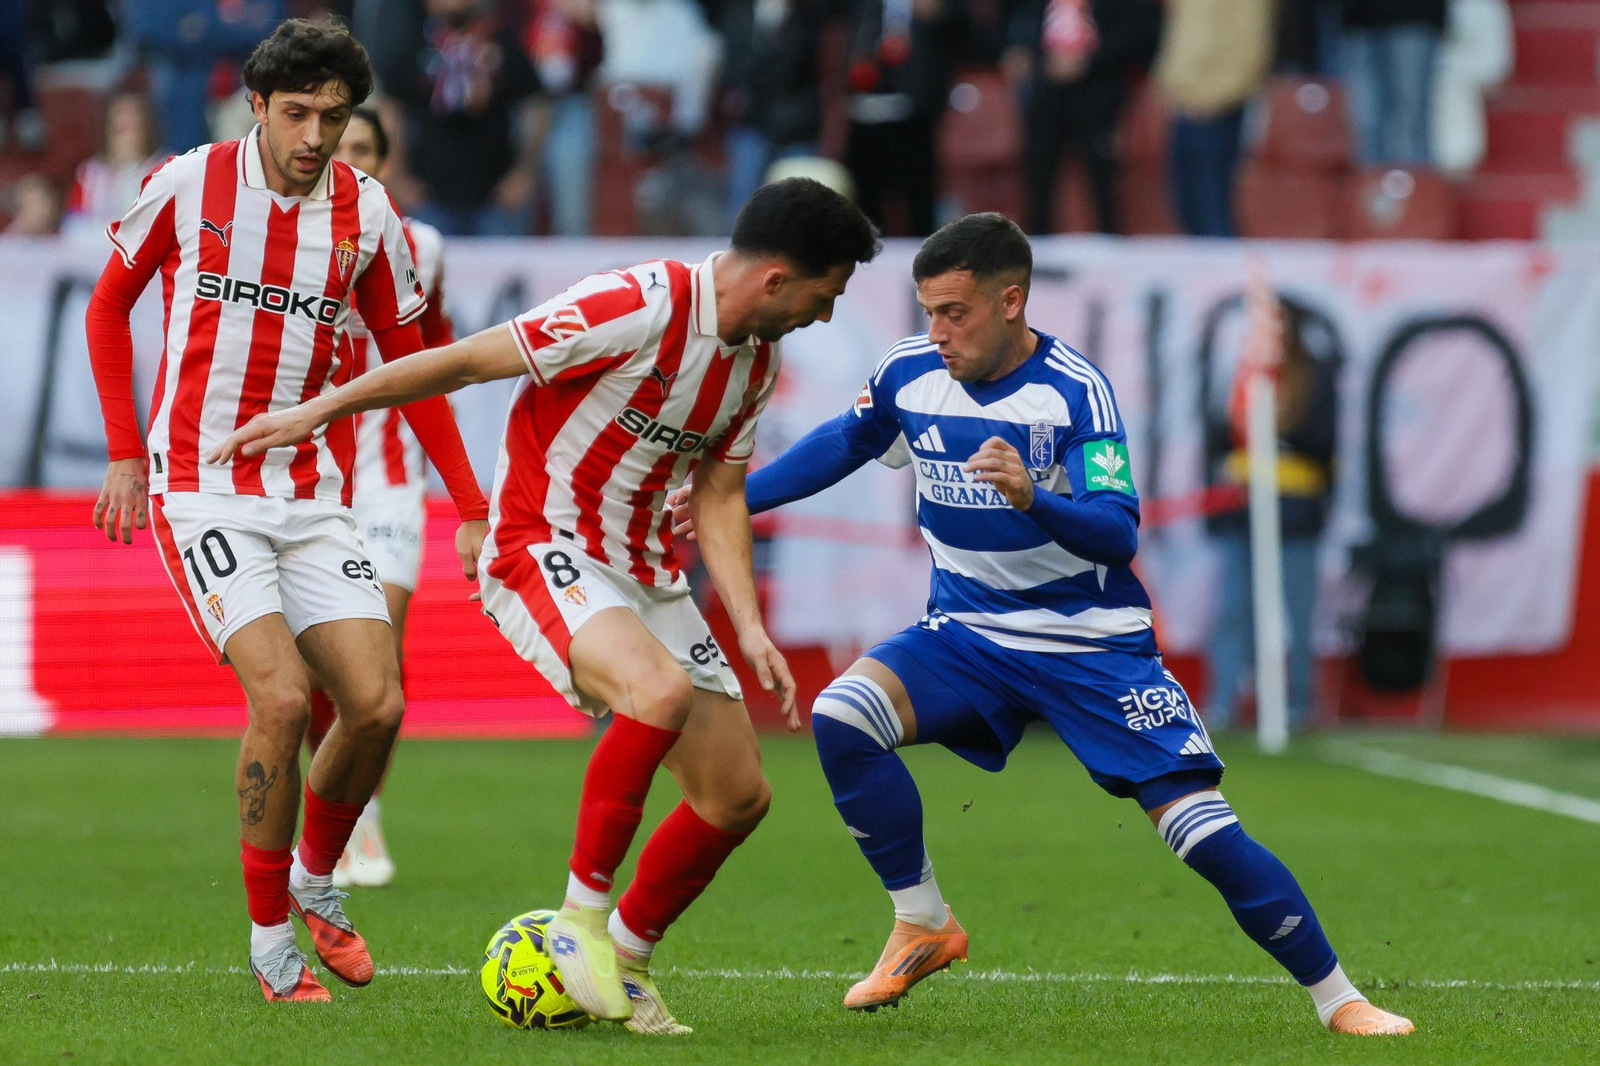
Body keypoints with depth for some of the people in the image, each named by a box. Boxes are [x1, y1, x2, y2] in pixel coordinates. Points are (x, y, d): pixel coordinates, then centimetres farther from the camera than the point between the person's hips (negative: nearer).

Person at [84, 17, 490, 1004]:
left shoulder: (367, 214, 1)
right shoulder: (187, 185, -5)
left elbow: (410, 363, 11)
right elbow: (110, 305, 9)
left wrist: (472, 508, 7)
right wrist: (126, 452, 4)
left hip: (314, 498, 3)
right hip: (199, 490, -3)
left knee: (377, 704, -8)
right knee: (281, 695, -20)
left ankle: (315, 879, 21)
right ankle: (271, 940, -5)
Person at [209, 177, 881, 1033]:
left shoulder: (757, 360, 5)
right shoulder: (639, 307, -21)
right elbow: (468, 361, -16)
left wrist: (750, 627, 2)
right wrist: (317, 411, -13)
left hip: (645, 572, 8)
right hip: (546, 552, -8)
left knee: (738, 794, 2)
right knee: (662, 690, -36)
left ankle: (624, 961, 23)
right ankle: (581, 919, -21)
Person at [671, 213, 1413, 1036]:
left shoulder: (1075, 391, -18)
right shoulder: (911, 373, -4)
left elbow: (1117, 534, -27)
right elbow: (842, 445, 18)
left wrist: (1031, 498, -45)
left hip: (1090, 644, -4)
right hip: (966, 634, 4)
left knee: (1206, 835, -13)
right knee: (840, 715, -23)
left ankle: (1337, 999, 4)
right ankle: (923, 926, -5)